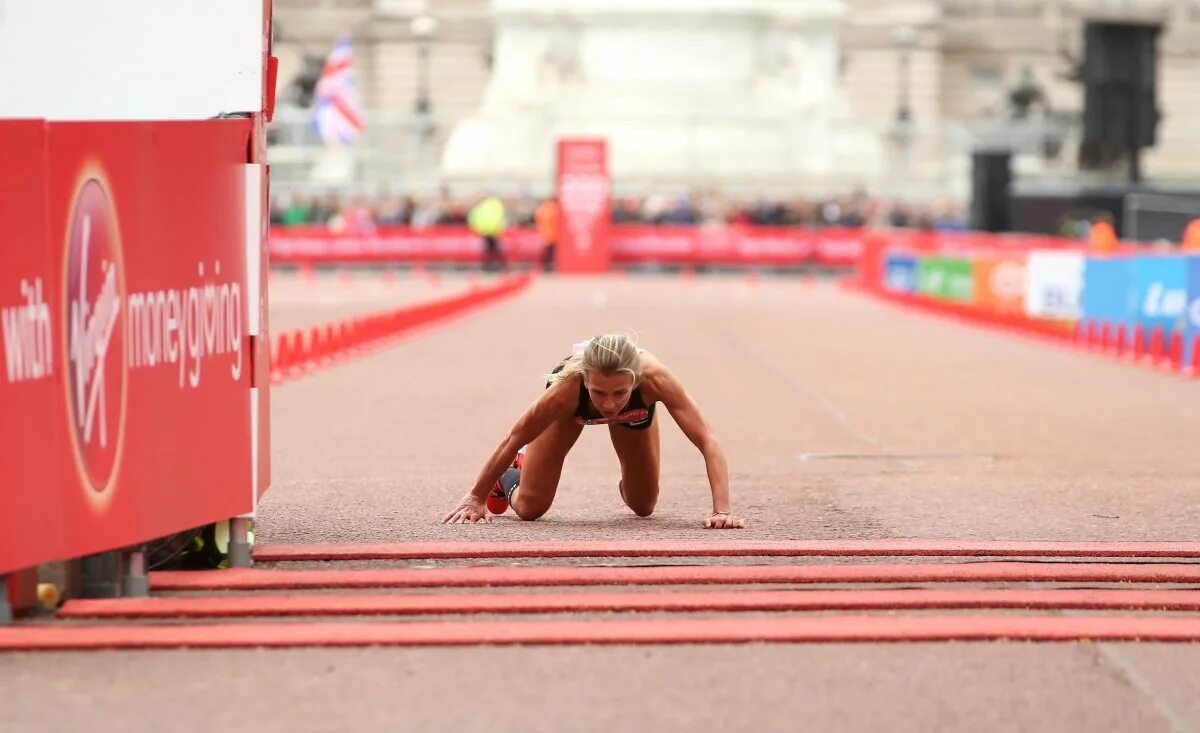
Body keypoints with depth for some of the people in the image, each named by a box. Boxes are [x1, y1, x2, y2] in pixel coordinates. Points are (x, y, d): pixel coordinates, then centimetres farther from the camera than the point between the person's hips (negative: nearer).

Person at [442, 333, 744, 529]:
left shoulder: (654, 378, -47)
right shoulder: (568, 385, -46)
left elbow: (708, 441, -44)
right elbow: (515, 438, -30)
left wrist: (722, 509, -54)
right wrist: (476, 498, -20)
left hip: (635, 415, 1)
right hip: (572, 408, -1)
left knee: (644, 506, 10)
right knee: (529, 508, -1)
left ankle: (628, 486, 47)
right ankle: (508, 476, 35)